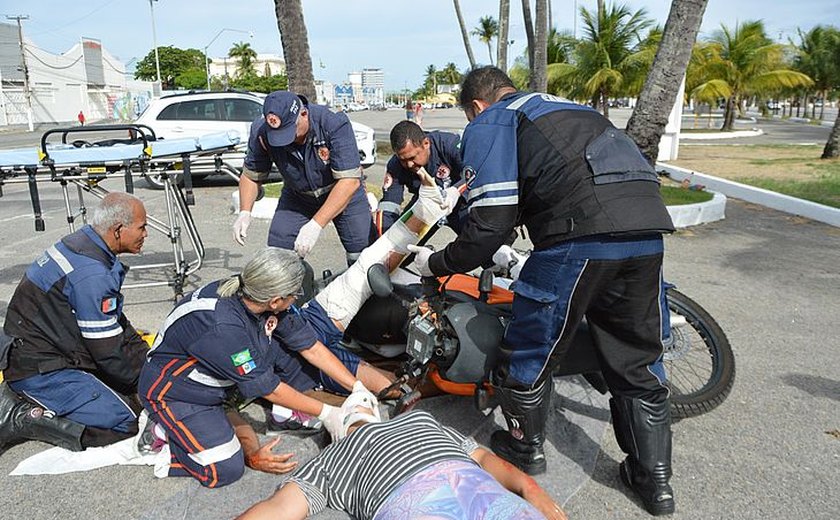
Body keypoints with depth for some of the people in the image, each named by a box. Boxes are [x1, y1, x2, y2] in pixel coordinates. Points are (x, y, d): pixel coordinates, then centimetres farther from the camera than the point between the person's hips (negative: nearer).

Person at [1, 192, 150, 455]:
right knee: (127, 421, -16)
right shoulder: (91, 275, -26)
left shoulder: (82, 244, 5)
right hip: (40, 371, -10)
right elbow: (110, 352, -20)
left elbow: (116, 324, 13)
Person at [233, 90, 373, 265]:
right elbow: (251, 175, -6)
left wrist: (315, 225, -43)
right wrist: (244, 212, -24)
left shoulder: (335, 124, -33)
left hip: (344, 191, -2)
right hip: (297, 196, 3)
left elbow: (349, 181, -37)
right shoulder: (261, 132, -22)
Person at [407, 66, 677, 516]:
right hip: (647, 225, 8)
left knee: (530, 348, 13)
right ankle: (654, 479, 31)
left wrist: (437, 264, 14)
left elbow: (490, 222, -1)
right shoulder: (565, 107, 35)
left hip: (582, 234, -8)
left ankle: (525, 449, 34)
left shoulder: (488, 125, 11)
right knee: (636, 359, 20)